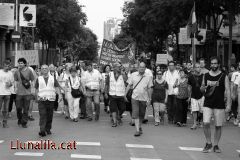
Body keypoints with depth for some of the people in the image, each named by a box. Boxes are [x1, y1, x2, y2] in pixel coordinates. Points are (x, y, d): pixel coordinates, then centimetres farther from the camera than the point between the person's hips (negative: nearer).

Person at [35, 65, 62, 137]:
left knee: (50, 115, 5)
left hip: (51, 99, 1)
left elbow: (57, 87, 4)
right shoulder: (39, 79, 9)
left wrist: (59, 95, -10)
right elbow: (37, 89, 15)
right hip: (42, 100, -1)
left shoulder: (53, 78, 9)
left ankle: (48, 129, 19)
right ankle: (42, 130, -17)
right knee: (42, 115, -12)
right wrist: (36, 97, 8)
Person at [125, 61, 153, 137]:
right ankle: (137, 130, -10)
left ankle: (140, 127, 34)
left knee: (141, 115, 12)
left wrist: (149, 99, -1)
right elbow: (129, 85, 6)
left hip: (144, 98, 1)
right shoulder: (133, 75, 0)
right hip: (135, 97, -1)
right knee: (135, 114, -9)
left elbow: (149, 88, 2)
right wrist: (125, 94, 3)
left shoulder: (148, 77, -1)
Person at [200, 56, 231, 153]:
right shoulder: (206, 76, 7)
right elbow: (202, 89, 16)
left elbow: (227, 90, -2)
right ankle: (208, 143, 5)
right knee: (206, 123, -12)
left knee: (218, 126, 3)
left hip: (220, 105, -1)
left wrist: (228, 104, -11)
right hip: (208, 104, 1)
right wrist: (204, 87, -9)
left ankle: (216, 145, 17)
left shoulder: (224, 76, 0)